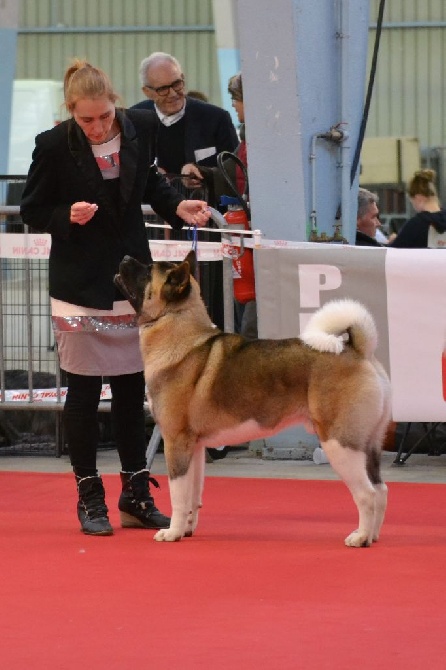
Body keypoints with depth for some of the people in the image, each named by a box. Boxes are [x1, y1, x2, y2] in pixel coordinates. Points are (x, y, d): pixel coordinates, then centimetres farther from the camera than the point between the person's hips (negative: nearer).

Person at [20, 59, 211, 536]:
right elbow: (32, 211, -4)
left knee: (132, 389, 9)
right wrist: (67, 216, -23)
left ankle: (136, 497, 17)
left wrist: (177, 206, -3)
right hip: (80, 283, -4)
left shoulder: (140, 127, -4)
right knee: (83, 390, 2)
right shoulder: (54, 146, -15)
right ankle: (89, 499, 11)